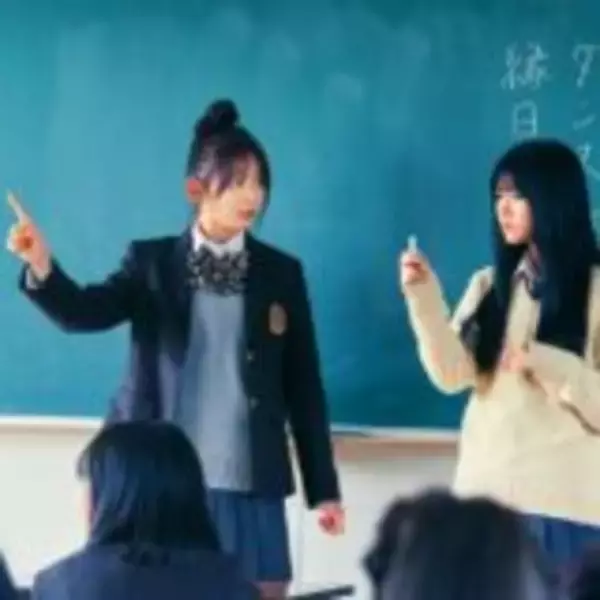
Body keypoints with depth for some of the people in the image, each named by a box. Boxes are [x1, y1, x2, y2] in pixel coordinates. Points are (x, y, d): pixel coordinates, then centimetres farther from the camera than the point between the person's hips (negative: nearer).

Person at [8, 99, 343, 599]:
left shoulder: (282, 273, 6)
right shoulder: (152, 262, 3)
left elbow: (304, 386, 7)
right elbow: (86, 312, -14)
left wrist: (324, 488, 6)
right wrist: (42, 268, -35)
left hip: (249, 487, 1)